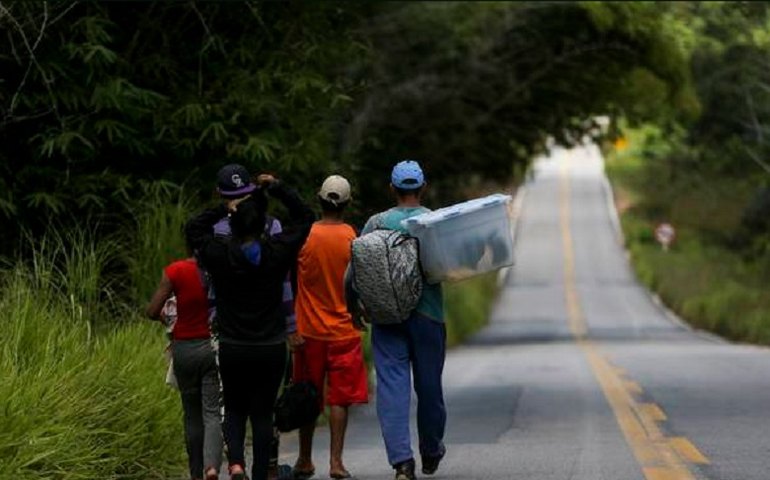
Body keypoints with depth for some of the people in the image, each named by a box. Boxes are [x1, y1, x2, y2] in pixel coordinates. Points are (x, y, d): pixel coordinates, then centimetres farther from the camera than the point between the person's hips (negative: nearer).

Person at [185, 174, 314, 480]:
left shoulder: (220, 254, -8)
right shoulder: (276, 252, -8)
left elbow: (194, 227, 11)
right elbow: (304, 217, 6)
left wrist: (224, 210, 2)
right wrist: (277, 189, 5)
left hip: (232, 349, 0)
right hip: (271, 349, 0)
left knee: (234, 410, 14)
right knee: (263, 414, 7)